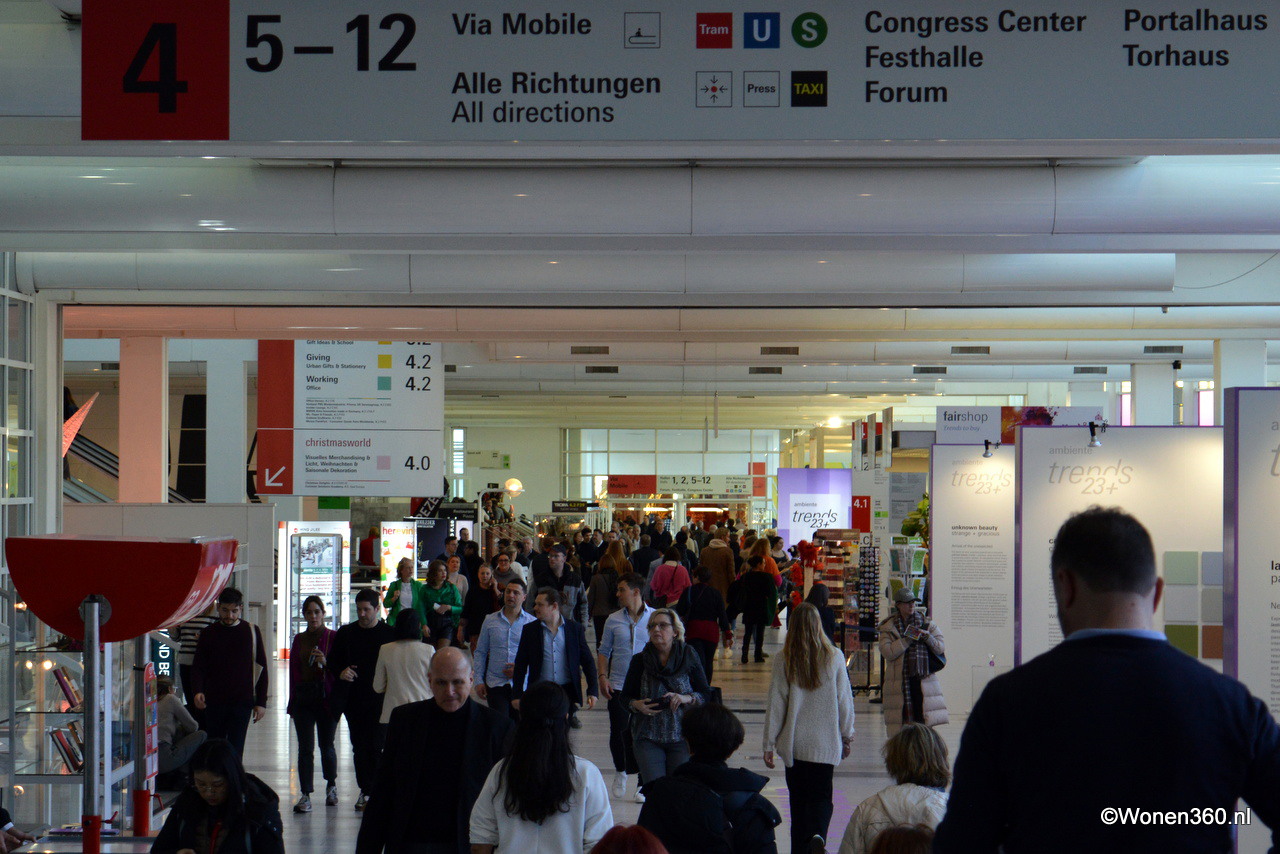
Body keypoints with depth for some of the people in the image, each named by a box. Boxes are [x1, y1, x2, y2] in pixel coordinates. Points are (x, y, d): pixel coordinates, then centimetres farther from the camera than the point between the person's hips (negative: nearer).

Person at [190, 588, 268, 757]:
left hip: (242, 702, -2)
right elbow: (198, 666, 4)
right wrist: (198, 691, -16)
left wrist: (261, 702, 1)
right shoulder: (208, 633, 5)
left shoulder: (251, 632, 3)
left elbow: (261, 667, 5)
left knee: (235, 749, -4)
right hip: (214, 701, 2)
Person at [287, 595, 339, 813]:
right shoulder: (299, 639, 11)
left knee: (326, 746, 6)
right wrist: (292, 702, 10)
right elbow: (293, 670, 13)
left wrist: (326, 663, -18)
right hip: (303, 697, 2)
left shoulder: (334, 637, 0)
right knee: (305, 748, -4)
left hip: (327, 696, -2)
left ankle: (331, 786, 30)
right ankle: (305, 795, -4)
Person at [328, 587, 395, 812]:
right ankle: (365, 791, 16)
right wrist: (340, 673, -7)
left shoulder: (390, 634, -1)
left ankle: (374, 792, -1)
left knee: (375, 746, -7)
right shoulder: (346, 633, 10)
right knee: (359, 747, 8)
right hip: (354, 699, 4)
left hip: (379, 700, -4)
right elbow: (333, 661, 15)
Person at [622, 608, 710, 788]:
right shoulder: (640, 661, 1)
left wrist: (686, 698, -14)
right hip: (648, 737, 0)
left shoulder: (689, 658, 0)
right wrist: (637, 705, -13)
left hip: (682, 737, 0)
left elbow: (706, 694, 5)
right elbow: (625, 697, 9)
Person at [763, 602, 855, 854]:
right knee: (821, 796, 6)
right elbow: (844, 700, 2)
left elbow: (775, 704, -3)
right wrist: (847, 737, 15)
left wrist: (769, 744, 5)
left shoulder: (784, 660, -5)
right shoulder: (834, 657, -4)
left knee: (798, 798, 12)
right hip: (825, 742, 0)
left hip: (794, 743, 0)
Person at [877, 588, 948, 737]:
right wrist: (907, 639, -12)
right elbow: (887, 652, -7)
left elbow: (941, 648, 7)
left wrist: (927, 637, -11)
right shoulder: (888, 627, 7)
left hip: (923, 679, 1)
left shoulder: (927, 623, 11)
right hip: (899, 682, -1)